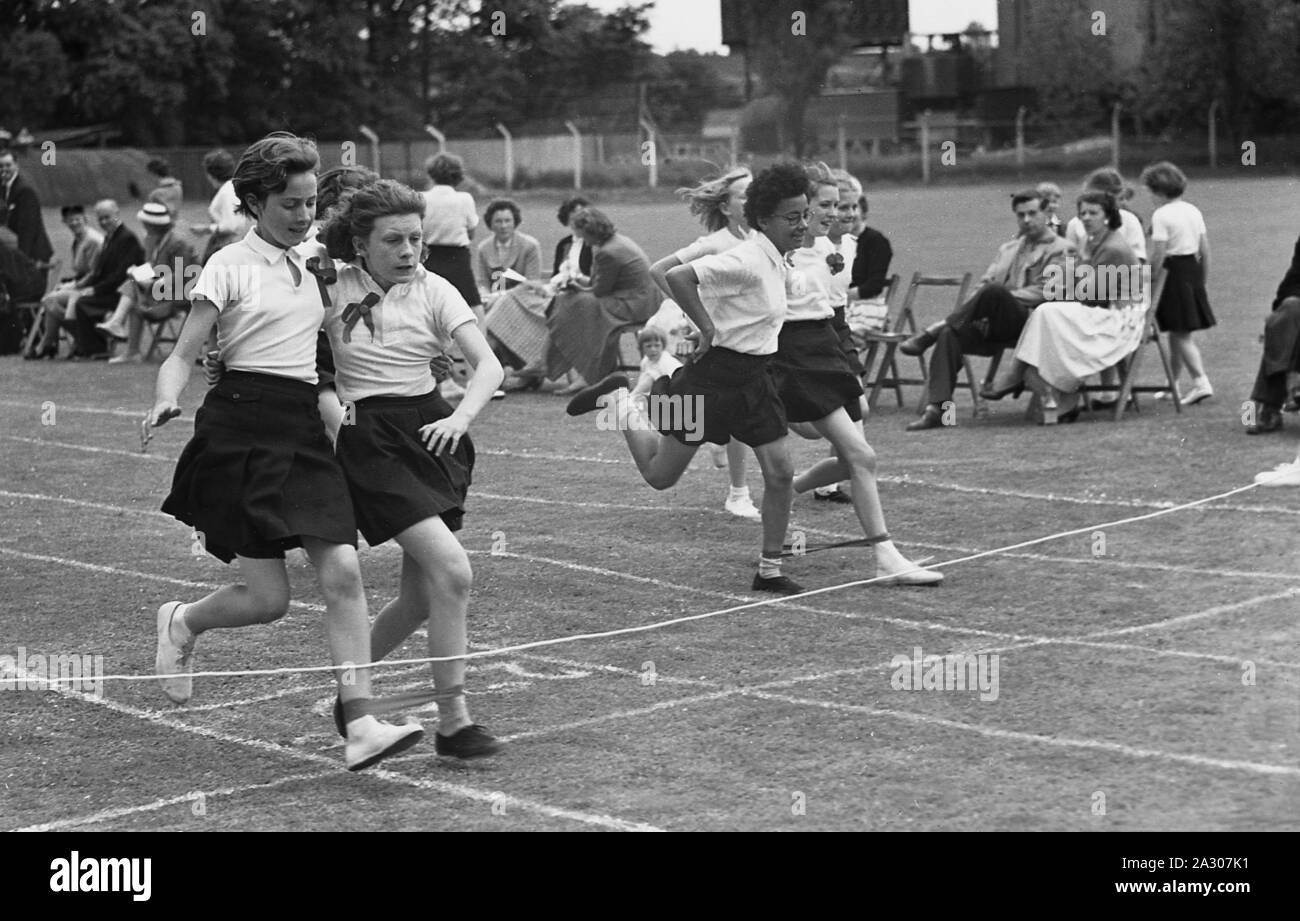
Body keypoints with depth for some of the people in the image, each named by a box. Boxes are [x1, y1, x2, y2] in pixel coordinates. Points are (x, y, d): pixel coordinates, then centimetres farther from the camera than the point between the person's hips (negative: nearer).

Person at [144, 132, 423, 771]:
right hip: (243, 427, -6)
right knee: (269, 598, -6)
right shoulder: (230, 266, -3)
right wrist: (166, 402, -25)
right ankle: (182, 623, 27)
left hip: (305, 427, 6)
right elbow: (183, 355, -6)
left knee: (342, 572, -10)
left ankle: (359, 726, -11)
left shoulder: (315, 260, 15)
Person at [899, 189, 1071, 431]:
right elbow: (985, 282, 21)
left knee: (993, 291, -36)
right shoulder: (1008, 249, 30)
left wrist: (998, 299, -13)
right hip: (995, 325, 5)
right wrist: (977, 308, -3)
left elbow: (1043, 293, -4)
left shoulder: (1060, 249, 9)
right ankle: (935, 408, -34)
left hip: (1027, 322, -5)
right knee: (951, 335, -26)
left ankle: (935, 329, -26)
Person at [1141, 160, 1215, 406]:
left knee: (1180, 334, -4)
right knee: (1178, 334, 16)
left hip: (1174, 273, -7)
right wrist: (1203, 279, 18)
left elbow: (1157, 256, -17)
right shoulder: (1193, 211, 8)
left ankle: (1201, 382, -14)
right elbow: (1205, 250, 10)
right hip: (1193, 272, 8)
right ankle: (1172, 385, 24)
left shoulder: (1161, 215, -14)